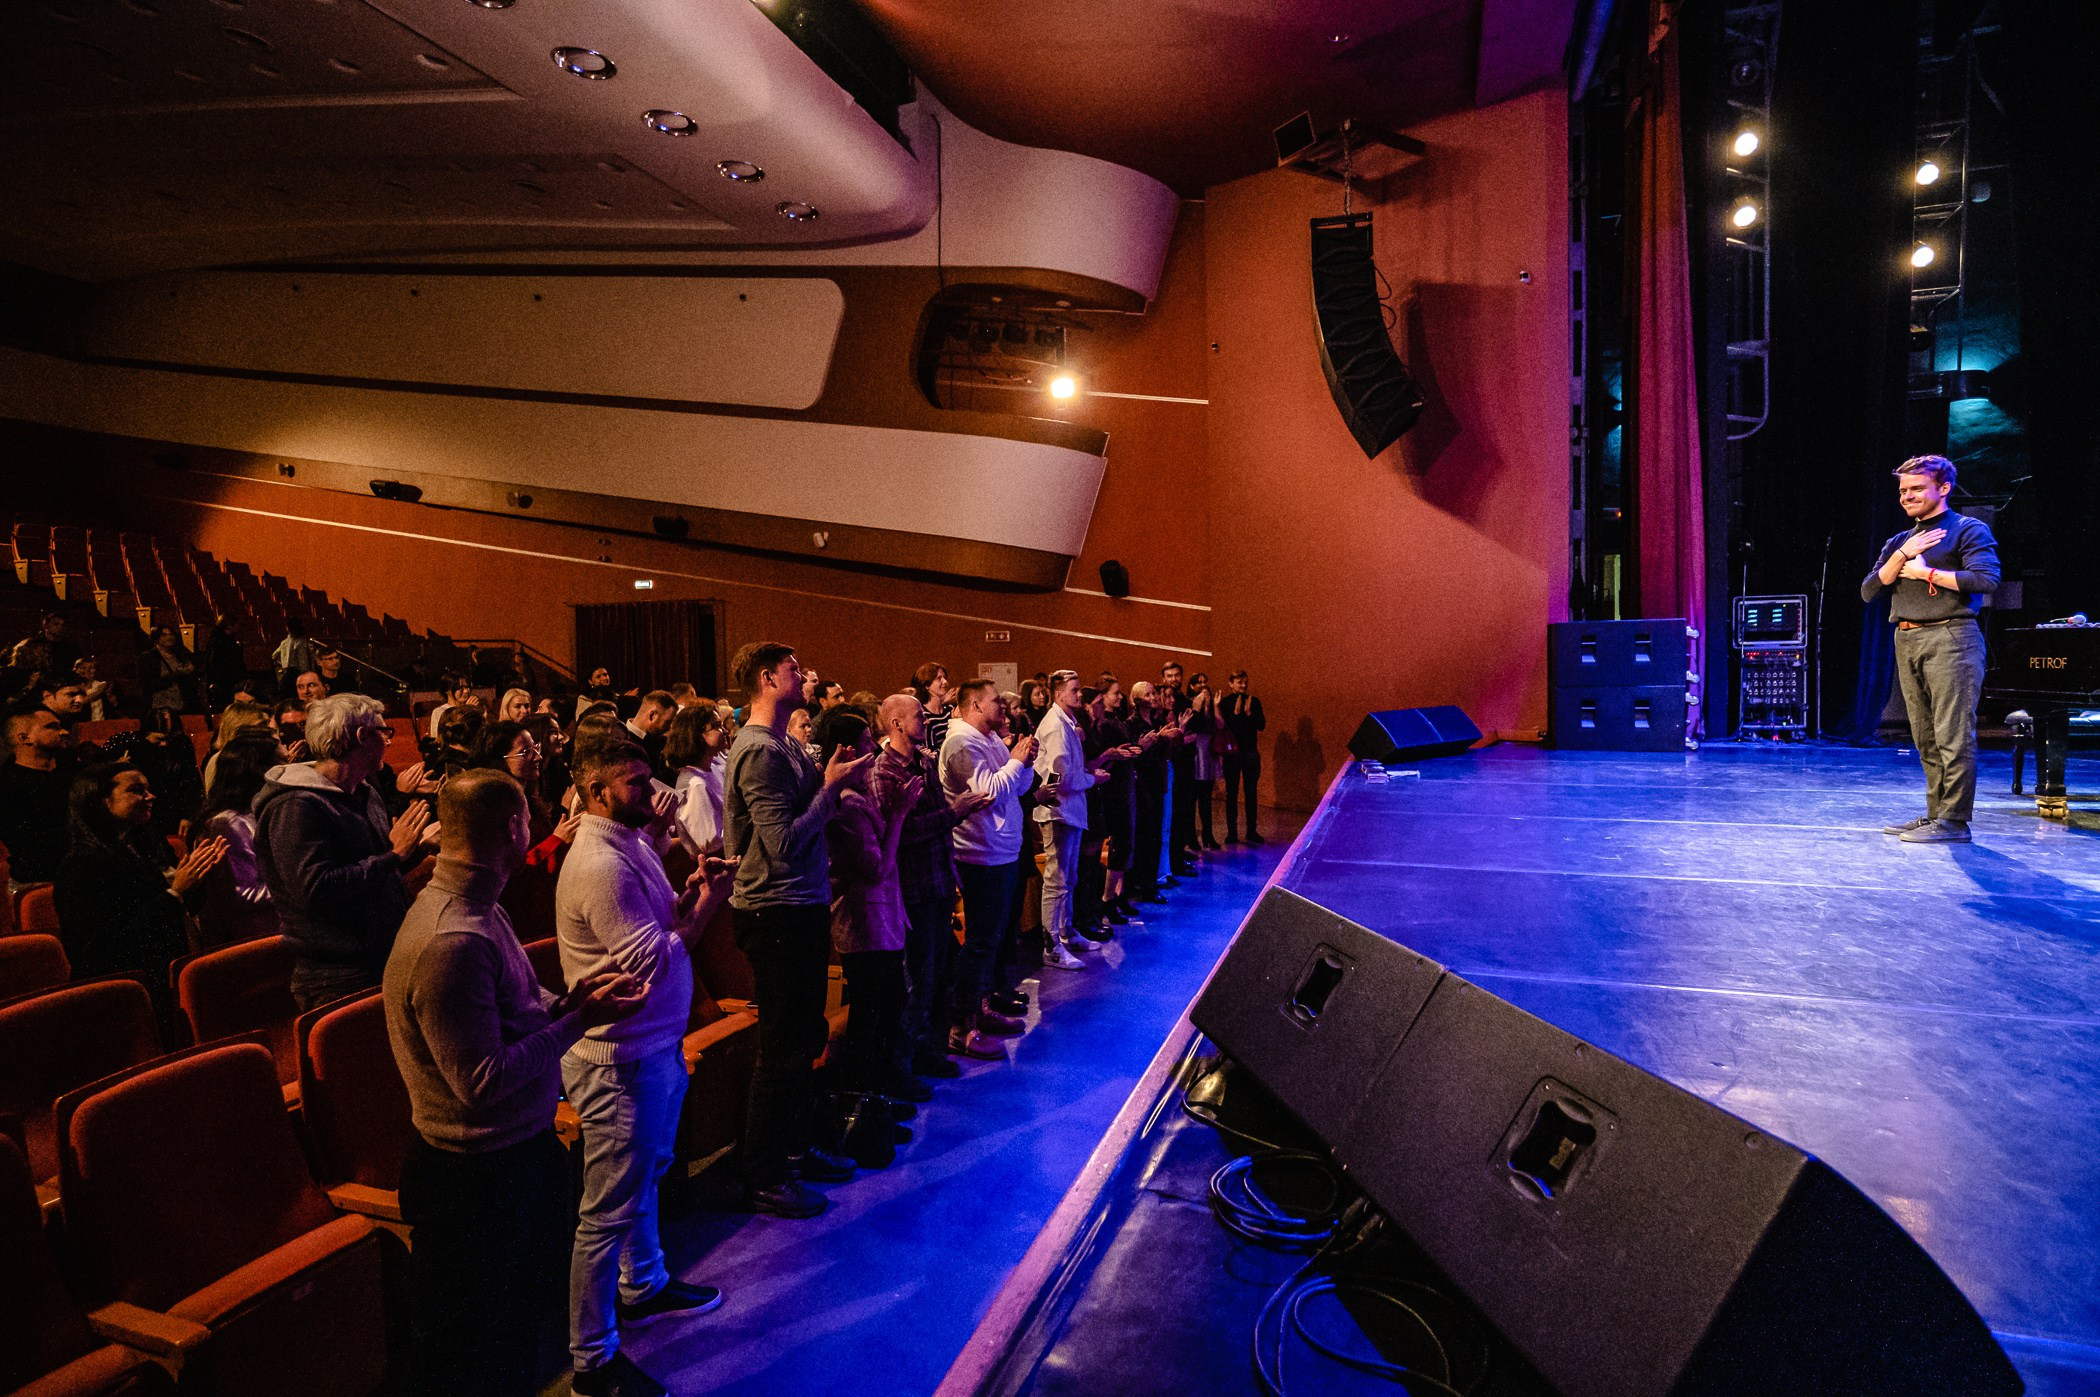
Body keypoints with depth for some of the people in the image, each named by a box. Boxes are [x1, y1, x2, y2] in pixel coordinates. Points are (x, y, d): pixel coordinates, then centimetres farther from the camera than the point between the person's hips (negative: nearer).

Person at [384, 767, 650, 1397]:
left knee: (527, 1315, 28)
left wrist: (570, 1001, -3)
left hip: (517, 1151, 10)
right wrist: (580, 1019, -23)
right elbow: (482, 1081, -28)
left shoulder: (476, 908, 3)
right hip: (478, 1176, -10)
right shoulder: (450, 942, -30)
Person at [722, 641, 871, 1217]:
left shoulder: (788, 745, 11)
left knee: (806, 1038, 21)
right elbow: (784, 842, -25)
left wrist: (839, 781, 1)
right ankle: (763, 1177, 17)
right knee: (782, 1048, 2)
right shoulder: (758, 751, -19)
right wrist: (830, 785, -17)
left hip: (804, 908, 10)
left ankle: (798, 1147, 37)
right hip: (777, 914, -10)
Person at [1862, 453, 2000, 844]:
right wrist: (1903, 556, -3)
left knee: (1953, 735, -9)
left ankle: (1955, 821, -7)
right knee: (1925, 738, 9)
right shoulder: (1899, 542, 19)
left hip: (1950, 639, -7)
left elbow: (1985, 579, -13)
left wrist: (1926, 572, -7)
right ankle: (1936, 813, 14)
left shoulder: (1969, 530, 2)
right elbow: (1868, 592, 9)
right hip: (1907, 642, 7)